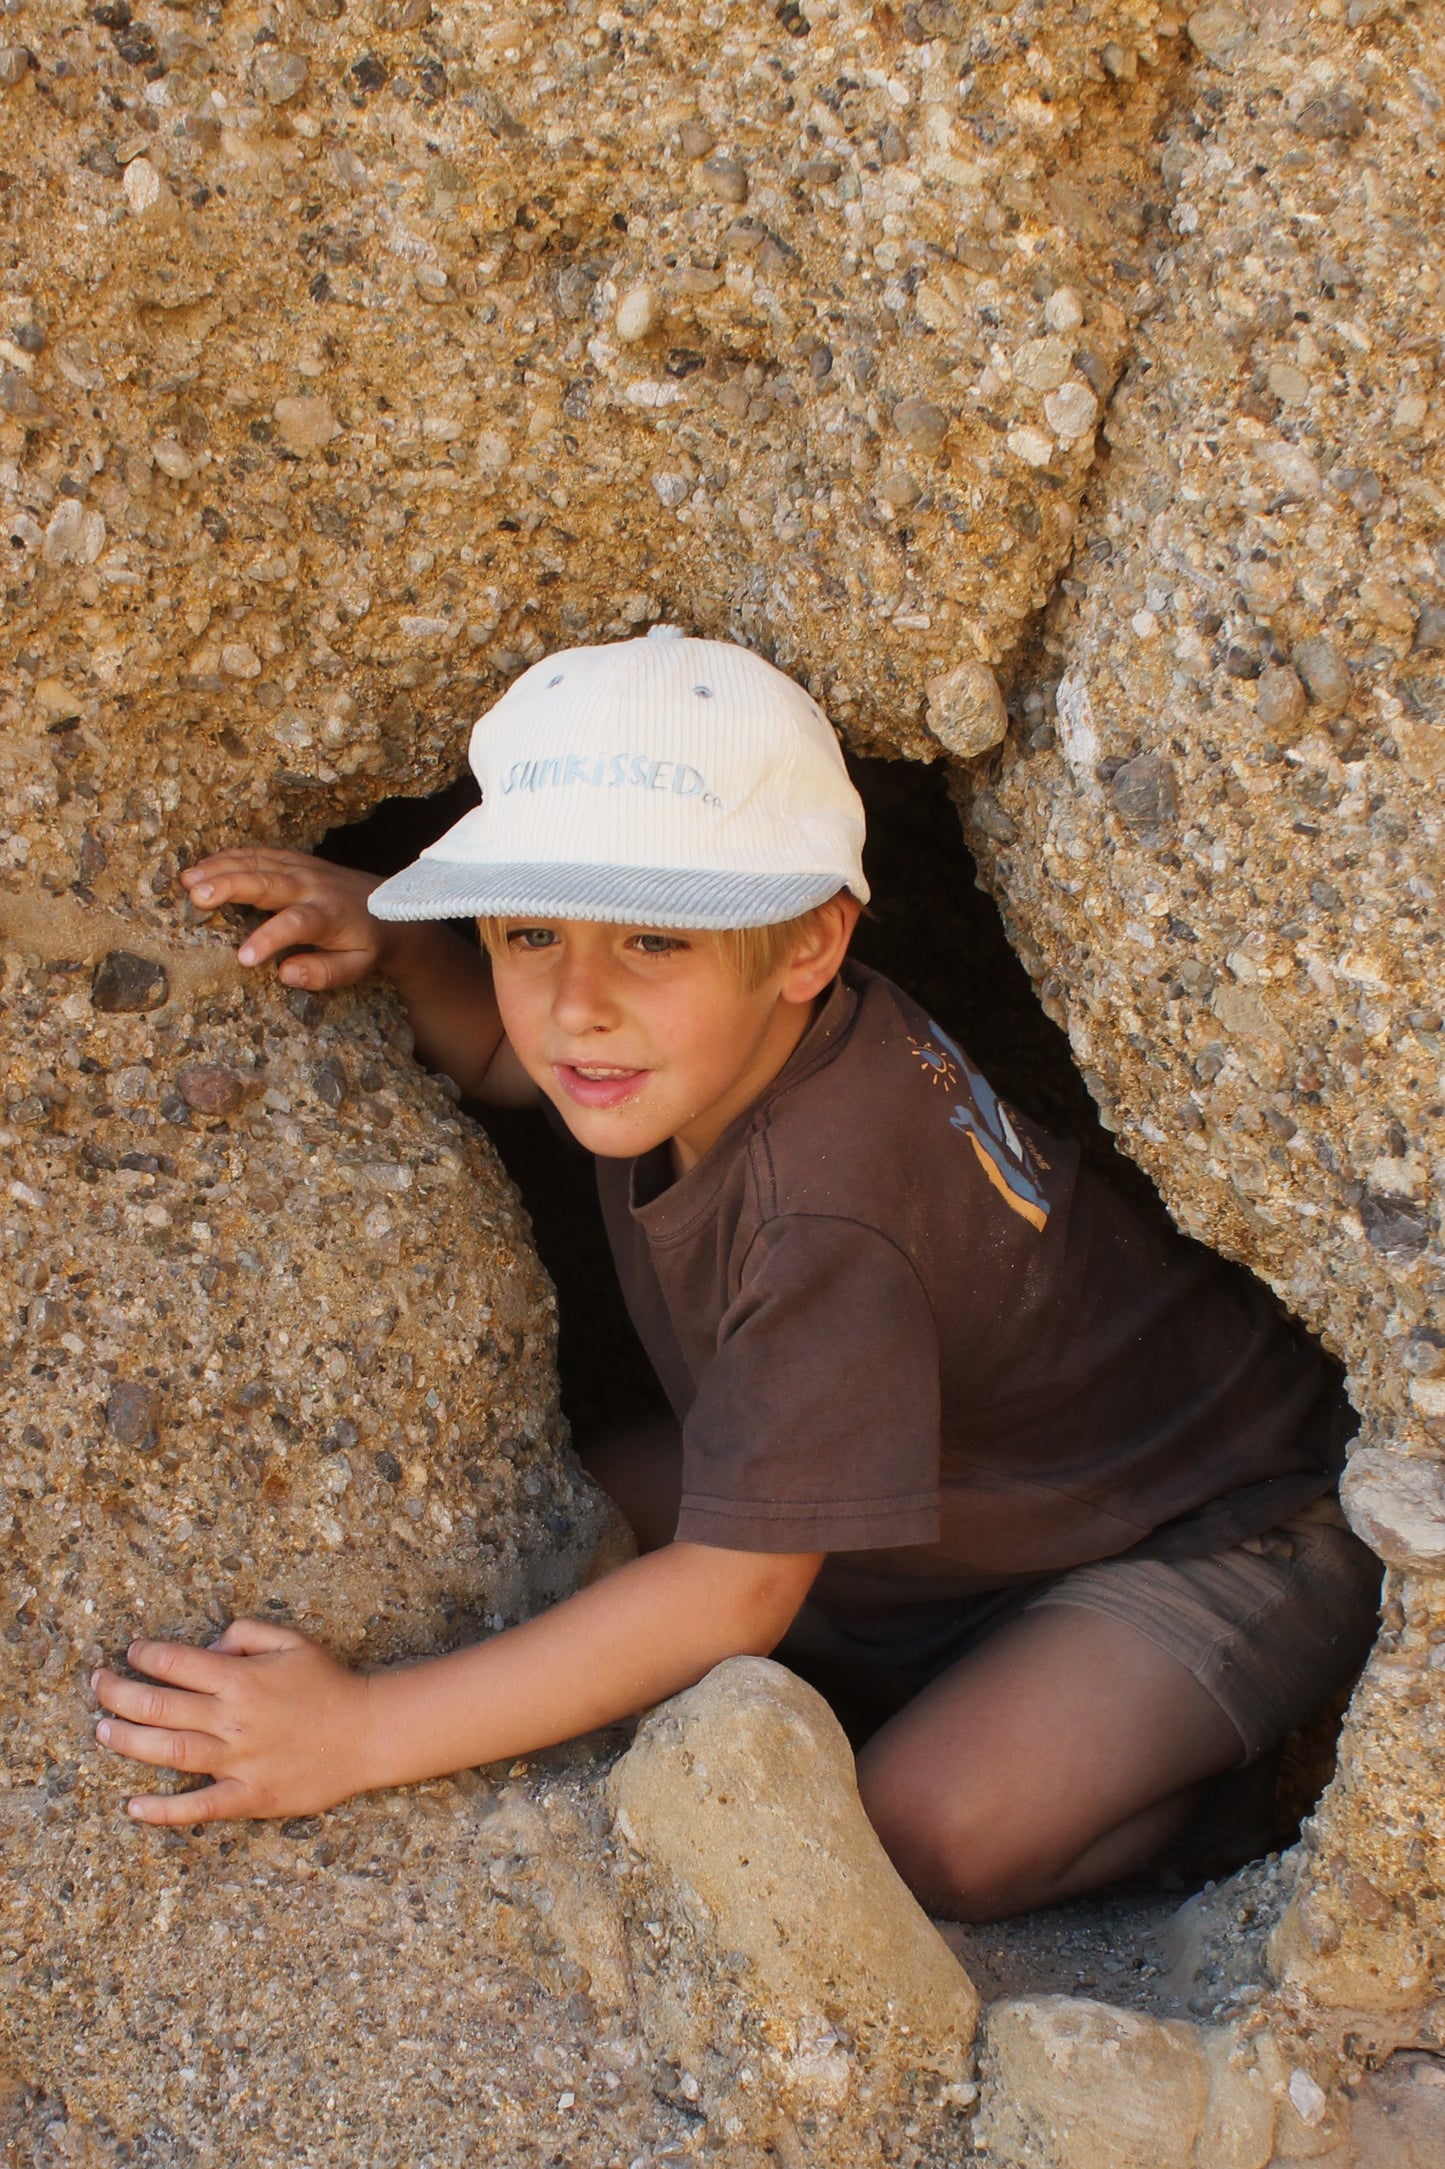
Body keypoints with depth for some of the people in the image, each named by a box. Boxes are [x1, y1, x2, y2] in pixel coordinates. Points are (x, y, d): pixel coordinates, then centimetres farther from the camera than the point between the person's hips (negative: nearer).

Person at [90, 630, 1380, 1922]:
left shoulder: (829, 1211, -40)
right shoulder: (705, 1038, -15)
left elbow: (737, 1586, -36)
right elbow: (502, 1057, 9)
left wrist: (361, 1731, -36)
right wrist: (396, 938, -13)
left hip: (1224, 1531, -8)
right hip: (967, 1480, 8)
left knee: (927, 1831, -31)